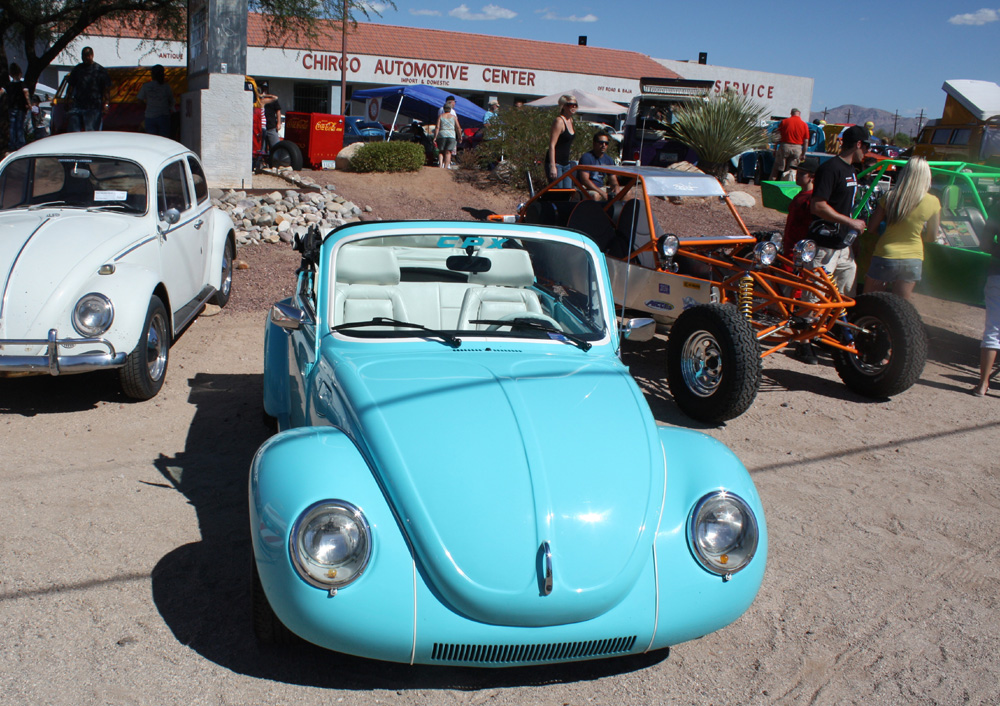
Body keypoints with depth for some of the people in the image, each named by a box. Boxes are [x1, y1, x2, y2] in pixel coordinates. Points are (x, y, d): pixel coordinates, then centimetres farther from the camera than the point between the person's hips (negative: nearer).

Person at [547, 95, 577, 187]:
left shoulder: (570, 120, 13)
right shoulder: (559, 121, -13)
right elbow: (552, 145, -18)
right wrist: (552, 166, -24)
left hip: (566, 163, 9)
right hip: (555, 163, -9)